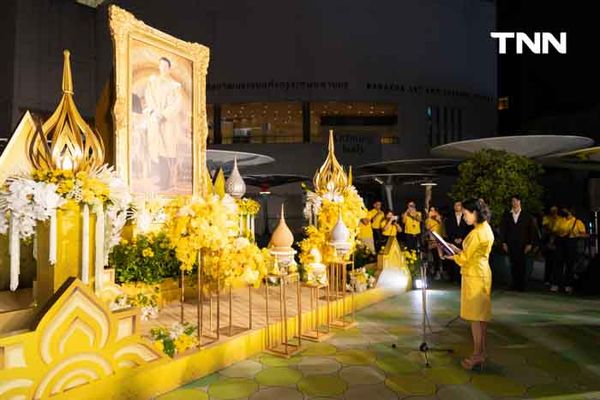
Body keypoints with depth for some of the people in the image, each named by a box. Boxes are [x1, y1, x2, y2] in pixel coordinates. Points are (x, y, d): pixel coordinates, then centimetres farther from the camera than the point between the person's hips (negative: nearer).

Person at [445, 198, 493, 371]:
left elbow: (464, 258, -15)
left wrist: (449, 256, 0)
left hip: (474, 276, -10)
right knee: (481, 315, 15)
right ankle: (482, 351, 23)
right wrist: (457, 249, 9)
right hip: (482, 273, 10)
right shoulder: (486, 229, 11)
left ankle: (477, 355, 8)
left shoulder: (476, 233, -20)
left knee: (475, 317, -1)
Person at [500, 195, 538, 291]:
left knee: (522, 265, -3)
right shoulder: (507, 216, 9)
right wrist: (504, 243, 3)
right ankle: (515, 284, 9)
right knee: (513, 265, 2)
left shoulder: (527, 216, 4)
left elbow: (533, 231, 4)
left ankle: (522, 286, 6)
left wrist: (530, 244, -3)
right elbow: (503, 230, 11)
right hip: (511, 245, 2)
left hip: (523, 246, -2)